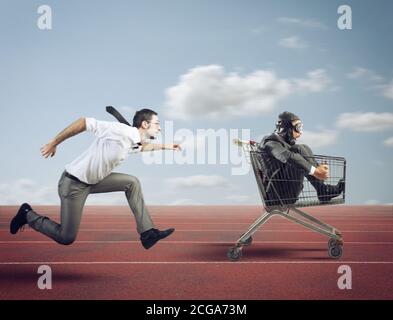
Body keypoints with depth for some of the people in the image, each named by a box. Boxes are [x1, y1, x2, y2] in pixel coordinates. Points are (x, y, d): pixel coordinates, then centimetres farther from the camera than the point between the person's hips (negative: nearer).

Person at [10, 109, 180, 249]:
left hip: (93, 181, 8)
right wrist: (53, 144, -14)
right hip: (73, 183, -8)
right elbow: (84, 122, -20)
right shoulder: (120, 131, -24)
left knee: (132, 182, -1)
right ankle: (28, 214, 19)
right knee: (66, 238, -3)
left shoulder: (134, 141, 3)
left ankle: (147, 234, 2)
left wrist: (164, 146, 23)